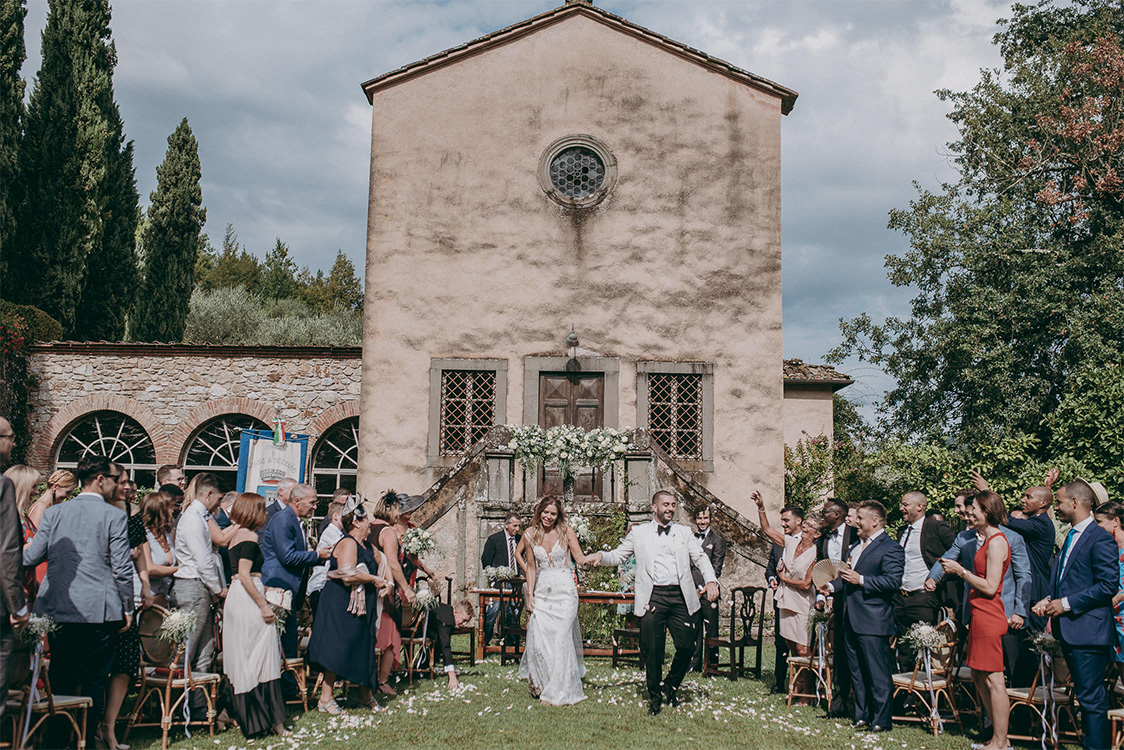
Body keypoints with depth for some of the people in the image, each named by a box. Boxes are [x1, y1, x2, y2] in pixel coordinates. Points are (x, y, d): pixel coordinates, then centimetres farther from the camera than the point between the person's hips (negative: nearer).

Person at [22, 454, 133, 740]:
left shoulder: (53, 513, 4)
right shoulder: (114, 516, -6)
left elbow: (30, 558, 4)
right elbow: (122, 569, -9)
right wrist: (127, 608, 2)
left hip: (56, 609, 4)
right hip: (98, 611, -4)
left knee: (60, 681, 15)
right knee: (94, 681, 6)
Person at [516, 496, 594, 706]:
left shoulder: (566, 532, -1)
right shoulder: (530, 535, 5)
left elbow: (580, 558, -5)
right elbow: (531, 567, 12)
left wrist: (590, 558, -28)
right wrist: (530, 594, 5)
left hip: (564, 590, -2)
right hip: (542, 592, 3)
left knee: (561, 640, -6)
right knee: (538, 640, -4)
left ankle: (560, 692, 4)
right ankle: (541, 684, 17)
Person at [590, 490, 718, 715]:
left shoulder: (684, 532, 15)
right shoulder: (638, 532, 12)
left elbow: (700, 558, 9)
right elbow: (619, 555, 13)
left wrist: (711, 580, -8)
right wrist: (602, 556, -9)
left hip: (680, 596, 2)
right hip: (653, 597, -1)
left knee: (686, 646, -2)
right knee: (652, 650, 0)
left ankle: (671, 685, 24)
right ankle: (654, 696, 17)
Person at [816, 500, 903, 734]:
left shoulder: (891, 549, -8)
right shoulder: (855, 546, 20)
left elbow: (893, 581, -19)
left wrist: (860, 580, -21)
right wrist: (832, 586, 8)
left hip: (873, 622, -9)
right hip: (850, 619, 9)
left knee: (878, 673, -3)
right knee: (857, 671, 13)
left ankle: (881, 720, 4)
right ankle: (862, 716, 21)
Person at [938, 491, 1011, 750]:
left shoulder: (996, 542, -15)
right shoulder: (986, 539, 16)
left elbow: (990, 587, -19)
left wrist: (960, 571, -14)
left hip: (988, 616, -11)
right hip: (980, 615, 11)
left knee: (993, 680, -5)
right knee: (979, 677, 14)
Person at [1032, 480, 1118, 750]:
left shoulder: (1099, 538, -13)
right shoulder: (1071, 537, 17)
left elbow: (1108, 586, -19)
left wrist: (1066, 604, -17)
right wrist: (1050, 600, 8)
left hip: (1088, 630, -10)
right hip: (1069, 630, 10)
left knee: (1092, 698, -7)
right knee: (1086, 696, 16)